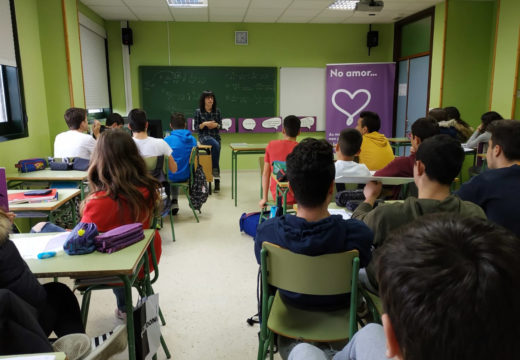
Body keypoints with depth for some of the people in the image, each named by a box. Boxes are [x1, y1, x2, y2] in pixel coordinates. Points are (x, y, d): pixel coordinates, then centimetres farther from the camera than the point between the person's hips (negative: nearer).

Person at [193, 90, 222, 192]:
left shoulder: (217, 111, 8)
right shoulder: (198, 112, 2)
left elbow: (220, 126, 12)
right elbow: (196, 127, 1)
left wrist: (216, 125, -10)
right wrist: (204, 124, -15)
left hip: (215, 136, 3)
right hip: (204, 136, -3)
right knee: (215, 145, -33)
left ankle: (217, 181, -7)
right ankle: (215, 170, -24)